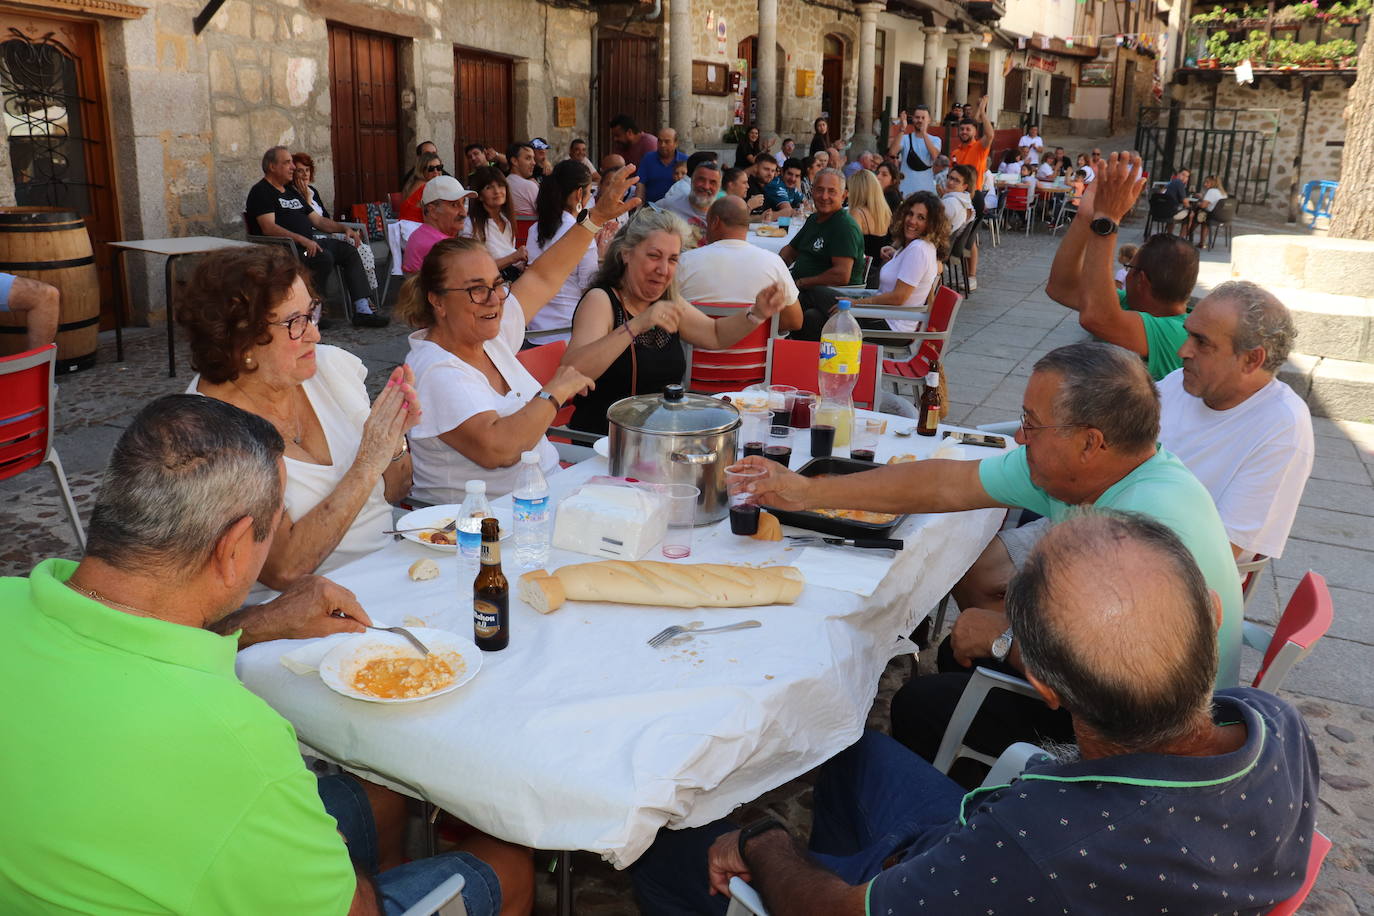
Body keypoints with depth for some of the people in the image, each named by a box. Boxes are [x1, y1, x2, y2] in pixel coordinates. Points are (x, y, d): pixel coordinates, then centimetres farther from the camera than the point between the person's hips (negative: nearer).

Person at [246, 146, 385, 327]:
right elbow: (269, 228, -17)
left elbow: (317, 220, 26)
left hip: (309, 242, 9)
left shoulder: (291, 191, 26)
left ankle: (362, 311, -15)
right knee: (324, 258, -32)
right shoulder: (261, 192, -3)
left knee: (350, 251, -5)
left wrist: (344, 228, 10)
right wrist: (303, 240, -28)